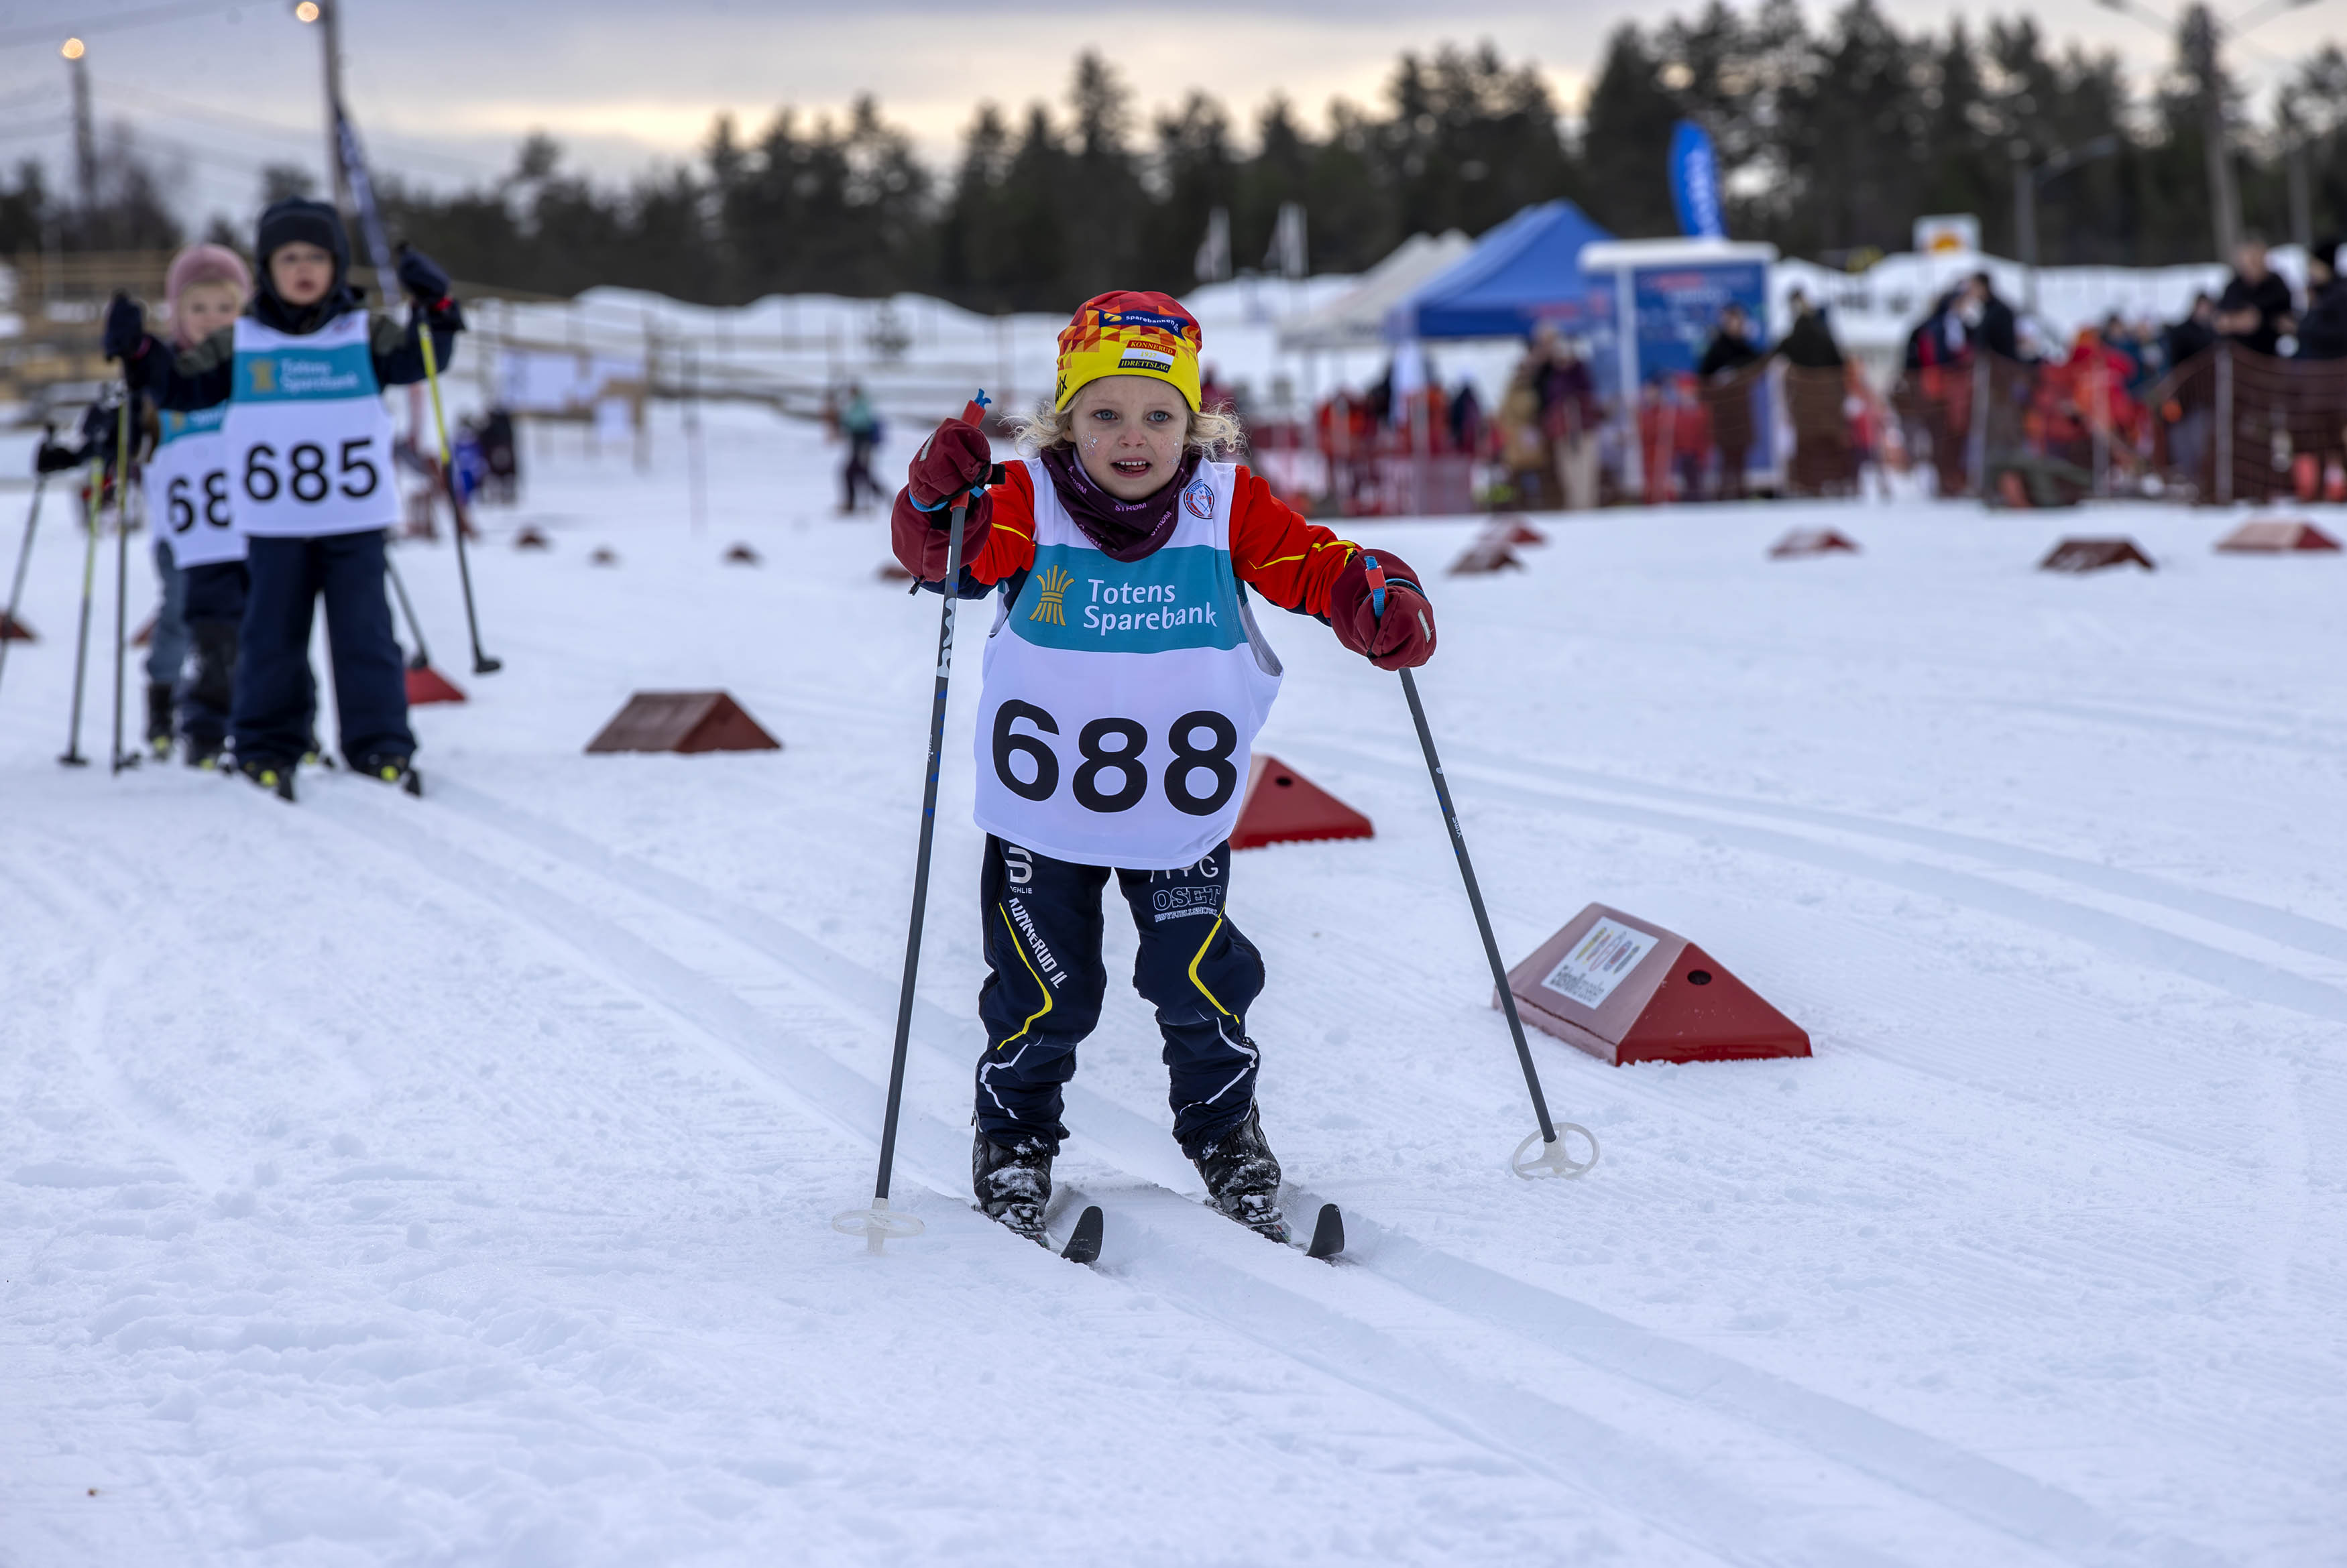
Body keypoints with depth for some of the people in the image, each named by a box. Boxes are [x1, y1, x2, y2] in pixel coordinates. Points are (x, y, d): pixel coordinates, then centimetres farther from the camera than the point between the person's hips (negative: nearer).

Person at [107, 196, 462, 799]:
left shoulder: (365, 335, 5)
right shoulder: (239, 344, 6)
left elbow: (418, 360, -3)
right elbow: (182, 386, 10)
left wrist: (433, 309, -19)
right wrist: (138, 352, -5)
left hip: (355, 517, -1)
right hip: (273, 522, 1)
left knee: (363, 631, 0)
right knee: (272, 634, 4)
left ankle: (380, 743, 5)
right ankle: (267, 745, 12)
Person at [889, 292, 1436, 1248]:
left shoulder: (1227, 509, -8)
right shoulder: (1026, 503, -13)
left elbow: (1317, 565, -8)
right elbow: (946, 556, -26)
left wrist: (1381, 603, -27)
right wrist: (940, 498, -47)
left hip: (1184, 814, 1)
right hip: (1043, 814, -1)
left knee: (1201, 985, 5)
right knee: (1043, 995, 7)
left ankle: (1224, 1132, 31)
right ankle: (1015, 1136, 33)